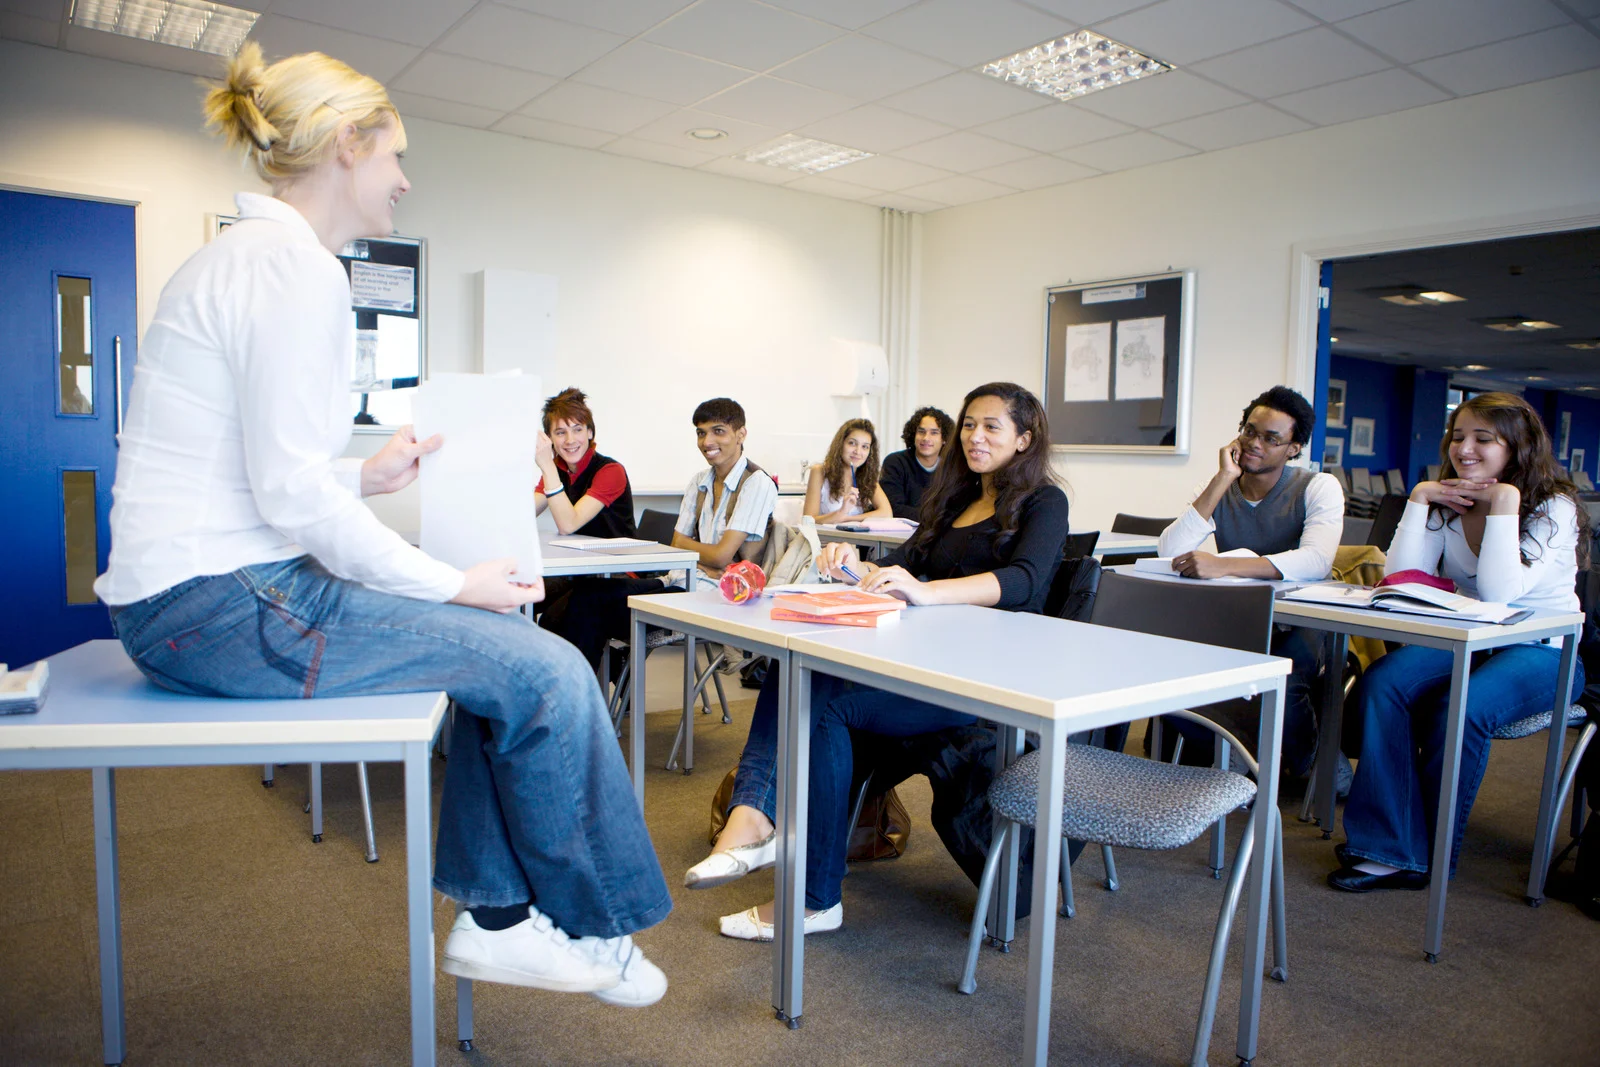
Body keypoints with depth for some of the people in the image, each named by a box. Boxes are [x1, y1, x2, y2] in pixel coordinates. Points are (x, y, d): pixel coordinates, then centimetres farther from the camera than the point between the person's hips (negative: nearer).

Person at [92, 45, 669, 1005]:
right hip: (222, 605, -11)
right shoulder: (297, 268, -15)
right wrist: (451, 585, -13)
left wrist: (363, 478, 13)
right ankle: (586, 928, 10)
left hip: (208, 590, 11)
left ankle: (496, 922, 16)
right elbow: (289, 494, -21)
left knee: (505, 639, 11)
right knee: (548, 671, -12)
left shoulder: (246, 256, 18)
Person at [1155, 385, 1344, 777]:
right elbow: (1168, 551, -15)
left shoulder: (1319, 488, -7)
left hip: (1298, 627, -3)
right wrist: (1223, 479, -17)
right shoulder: (1219, 490, 3)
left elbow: (1316, 560, -28)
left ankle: (1309, 767, 1)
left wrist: (1224, 565, -41)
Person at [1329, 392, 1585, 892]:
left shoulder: (1553, 508, -9)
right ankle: (1392, 850, -24)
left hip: (1542, 652, -4)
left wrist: (1503, 503, -23)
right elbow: (1401, 578, -8)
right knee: (1382, 683, -26)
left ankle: (1433, 855, -14)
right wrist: (1418, 500, -10)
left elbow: (1498, 591, -25)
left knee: (1463, 706, -34)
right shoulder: (1446, 505, 6)